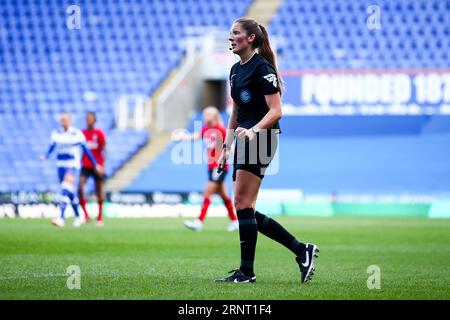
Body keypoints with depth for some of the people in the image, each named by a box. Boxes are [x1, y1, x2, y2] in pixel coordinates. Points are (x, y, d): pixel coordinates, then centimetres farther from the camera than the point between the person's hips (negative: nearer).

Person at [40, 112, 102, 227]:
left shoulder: (77, 134, -5)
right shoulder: (56, 133, 5)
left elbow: (86, 149, 1)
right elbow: (51, 147, 4)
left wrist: (95, 164, 5)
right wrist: (45, 156, -18)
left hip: (73, 165, -5)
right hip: (61, 165, 5)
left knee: (66, 189, -20)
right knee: (69, 192, 12)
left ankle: (61, 218, -27)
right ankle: (78, 217, 29)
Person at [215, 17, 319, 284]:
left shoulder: (262, 68, -10)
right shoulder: (236, 70, 17)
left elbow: (276, 111, -15)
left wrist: (254, 131, -29)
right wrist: (226, 148, 18)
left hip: (261, 138, -9)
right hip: (245, 140, 10)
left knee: (243, 204, -11)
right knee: (246, 211, 6)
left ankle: (247, 272, -6)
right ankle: (302, 250, 12)